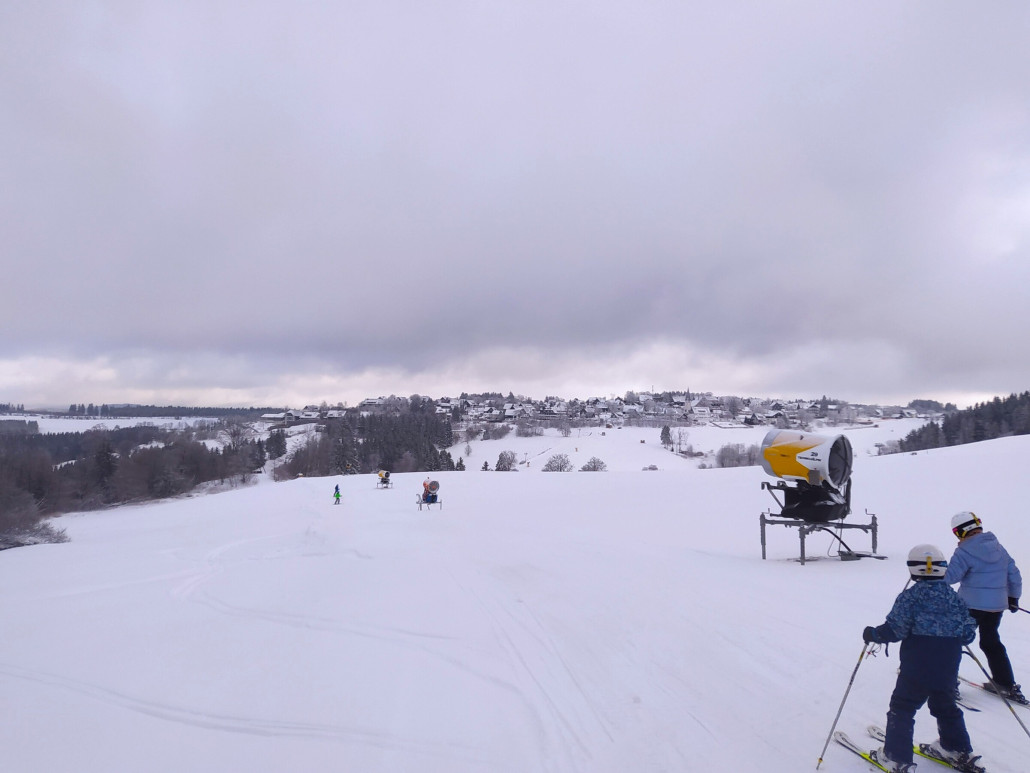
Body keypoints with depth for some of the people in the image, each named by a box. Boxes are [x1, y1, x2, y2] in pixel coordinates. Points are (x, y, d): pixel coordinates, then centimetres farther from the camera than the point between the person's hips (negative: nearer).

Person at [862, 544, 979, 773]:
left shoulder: (910, 596, -12)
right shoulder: (954, 597, 3)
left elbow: (895, 630, -15)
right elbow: (968, 634, 7)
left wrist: (873, 634, 1)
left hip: (916, 668, -5)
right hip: (948, 669, 5)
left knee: (902, 708, 4)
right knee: (945, 707, 26)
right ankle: (959, 752, 38)